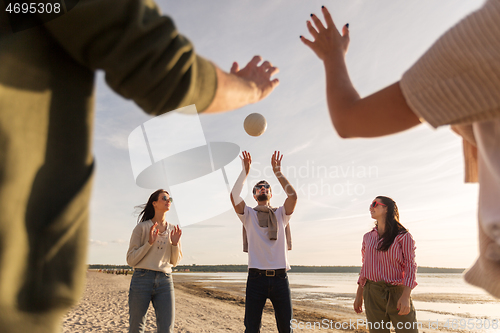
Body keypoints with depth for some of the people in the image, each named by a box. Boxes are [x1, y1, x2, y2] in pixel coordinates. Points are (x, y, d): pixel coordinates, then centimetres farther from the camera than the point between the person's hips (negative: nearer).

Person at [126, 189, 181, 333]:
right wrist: (149, 243, -14)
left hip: (165, 281, 3)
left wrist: (175, 244, -3)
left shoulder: (173, 230, 11)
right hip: (142, 279, -2)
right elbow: (130, 260, -2)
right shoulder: (142, 227, 1)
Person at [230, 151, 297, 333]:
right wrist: (245, 171, -6)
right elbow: (234, 196, -9)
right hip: (256, 277, -1)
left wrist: (278, 172, -3)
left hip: (280, 277, 1)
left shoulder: (281, 214, 11)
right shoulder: (248, 214, 8)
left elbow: (293, 196, -6)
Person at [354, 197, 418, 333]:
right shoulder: (367, 237, 11)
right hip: (372, 293, 3)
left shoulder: (403, 236, -1)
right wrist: (359, 295, 14)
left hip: (397, 292, -3)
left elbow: (410, 266, -7)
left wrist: (406, 296, -18)